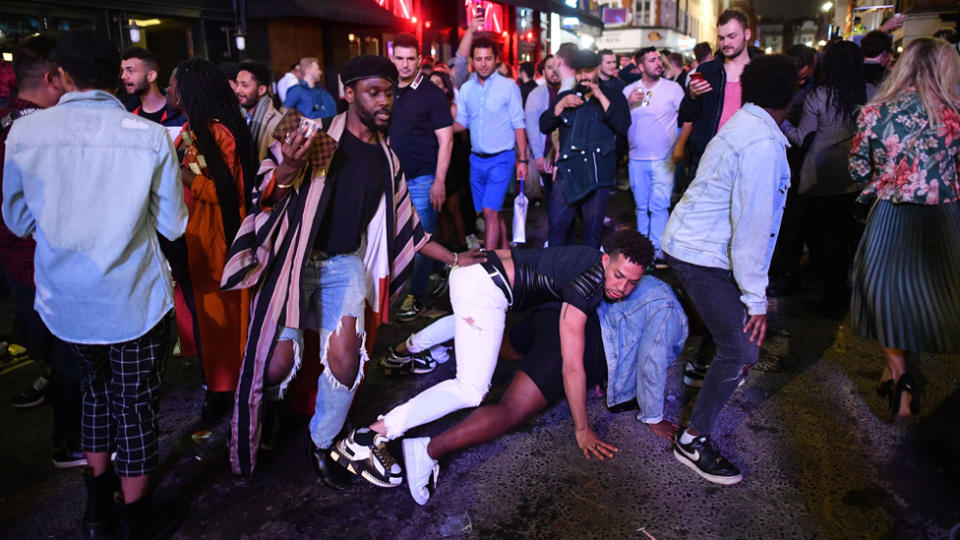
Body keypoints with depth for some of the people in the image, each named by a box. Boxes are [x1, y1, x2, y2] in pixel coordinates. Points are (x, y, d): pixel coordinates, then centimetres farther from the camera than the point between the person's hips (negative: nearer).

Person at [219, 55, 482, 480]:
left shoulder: (385, 158, 12)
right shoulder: (317, 137, -5)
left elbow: (405, 226, 20)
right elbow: (265, 198, -10)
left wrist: (453, 258, 19)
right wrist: (288, 167, -31)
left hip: (345, 263, 4)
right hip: (295, 258, -3)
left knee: (344, 358, -12)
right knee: (279, 362, -8)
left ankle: (321, 444, 14)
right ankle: (267, 407, 30)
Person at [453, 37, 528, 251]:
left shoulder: (508, 86, -5)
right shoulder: (466, 89, 6)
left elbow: (518, 125, -4)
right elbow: (461, 123, 9)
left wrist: (522, 160, -8)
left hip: (501, 159, -5)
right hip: (477, 160, 5)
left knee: (490, 211, -13)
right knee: (492, 212, 13)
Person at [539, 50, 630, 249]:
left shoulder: (614, 97, 8)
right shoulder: (565, 96, 17)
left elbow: (623, 127, -10)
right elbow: (544, 126, 8)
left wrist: (600, 96, -11)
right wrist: (562, 104, -5)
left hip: (598, 173, -2)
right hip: (567, 171, 2)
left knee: (593, 230, 4)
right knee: (557, 225, 0)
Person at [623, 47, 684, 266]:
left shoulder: (673, 88, 1)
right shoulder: (629, 90, 8)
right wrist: (628, 102, -10)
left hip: (663, 159, -3)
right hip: (637, 159, 3)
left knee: (659, 206, -8)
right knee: (641, 206, 10)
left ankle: (657, 250, -2)